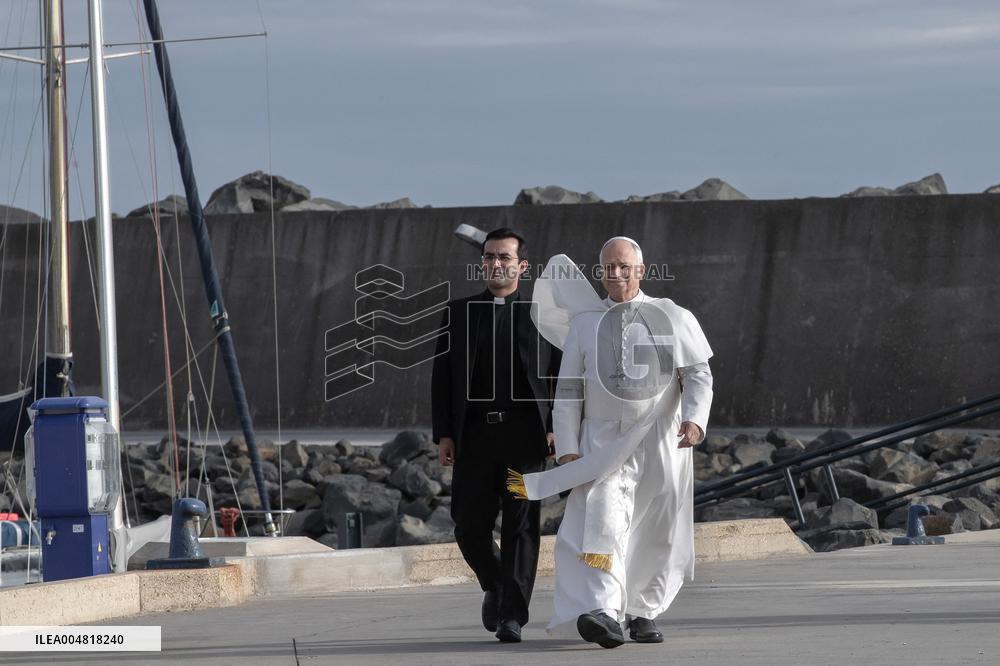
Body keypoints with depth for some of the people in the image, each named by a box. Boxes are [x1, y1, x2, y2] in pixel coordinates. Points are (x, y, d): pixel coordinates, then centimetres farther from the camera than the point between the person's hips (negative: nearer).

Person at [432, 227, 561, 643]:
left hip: (524, 435, -2)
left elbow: (560, 375, 4)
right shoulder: (459, 313, 11)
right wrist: (443, 434, 1)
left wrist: (556, 429, -6)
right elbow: (442, 377, 9)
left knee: (520, 526, -5)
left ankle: (512, 616, -2)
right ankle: (495, 585, 28)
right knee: (470, 525, 0)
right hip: (474, 434, 2)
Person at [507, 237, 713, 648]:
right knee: (601, 516, -21)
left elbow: (699, 374, 0)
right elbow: (568, 391, 9)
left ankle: (642, 613, 22)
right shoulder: (584, 324, 10)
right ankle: (603, 614, -37)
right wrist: (567, 448, -1)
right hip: (604, 442, 0)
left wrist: (695, 418, -18)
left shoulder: (672, 318, 6)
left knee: (658, 536, 4)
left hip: (662, 443, 1)